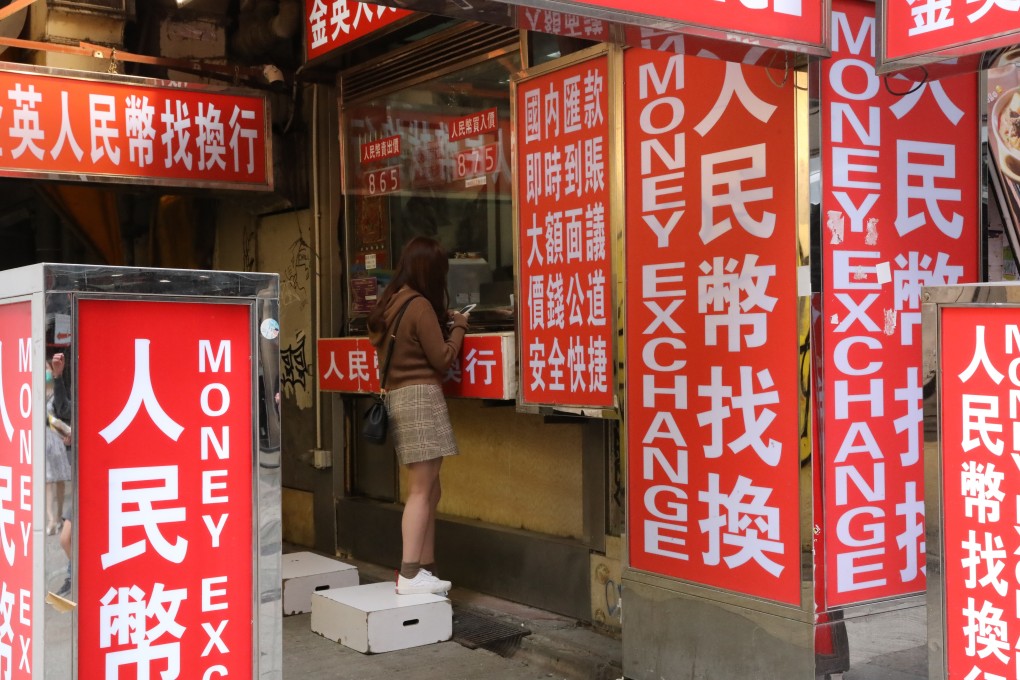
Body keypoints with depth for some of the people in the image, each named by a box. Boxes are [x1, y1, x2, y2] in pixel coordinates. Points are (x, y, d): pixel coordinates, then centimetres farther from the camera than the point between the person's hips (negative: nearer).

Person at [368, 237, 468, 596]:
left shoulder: (390, 303, 12)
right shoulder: (420, 306, -13)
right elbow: (442, 358, -9)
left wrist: (442, 322, 14)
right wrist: (458, 326, 5)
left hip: (397, 396, 9)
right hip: (421, 396, -9)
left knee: (429, 490, 12)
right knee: (421, 490, -7)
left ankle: (425, 570, 15)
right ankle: (409, 575, -8)